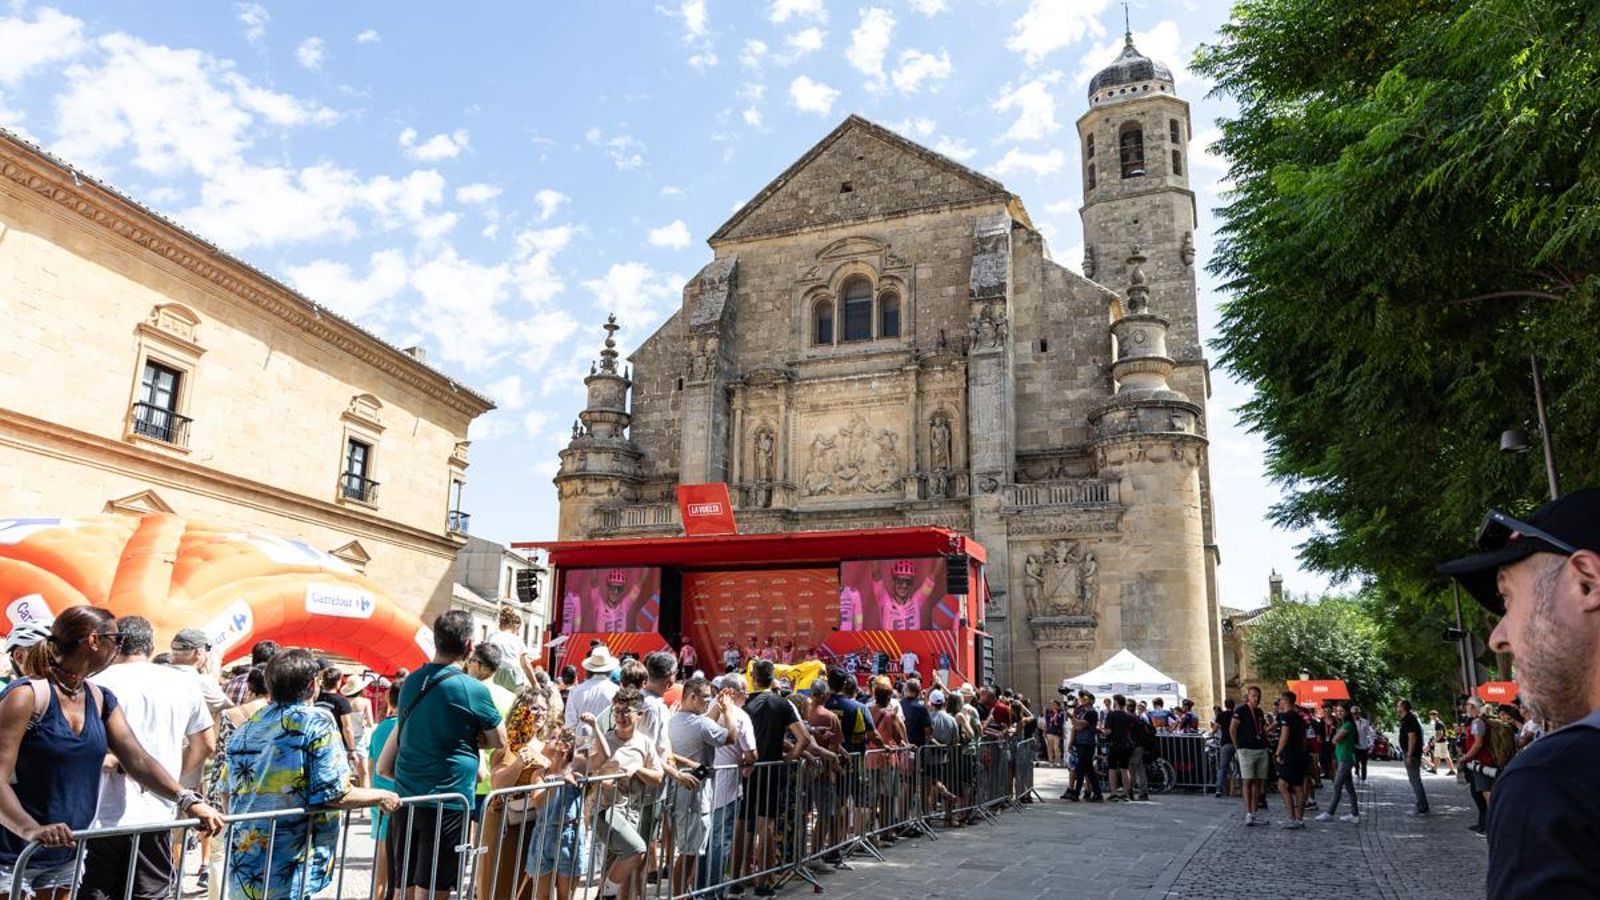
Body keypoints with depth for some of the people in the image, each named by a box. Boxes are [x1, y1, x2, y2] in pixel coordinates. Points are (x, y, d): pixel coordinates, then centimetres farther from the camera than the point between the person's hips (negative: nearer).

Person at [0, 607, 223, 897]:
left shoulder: (101, 700, 7)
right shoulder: (26, 696, -15)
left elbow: (139, 760, 3)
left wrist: (188, 801, -8)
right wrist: (31, 829, -36)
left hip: (67, 851, 7)